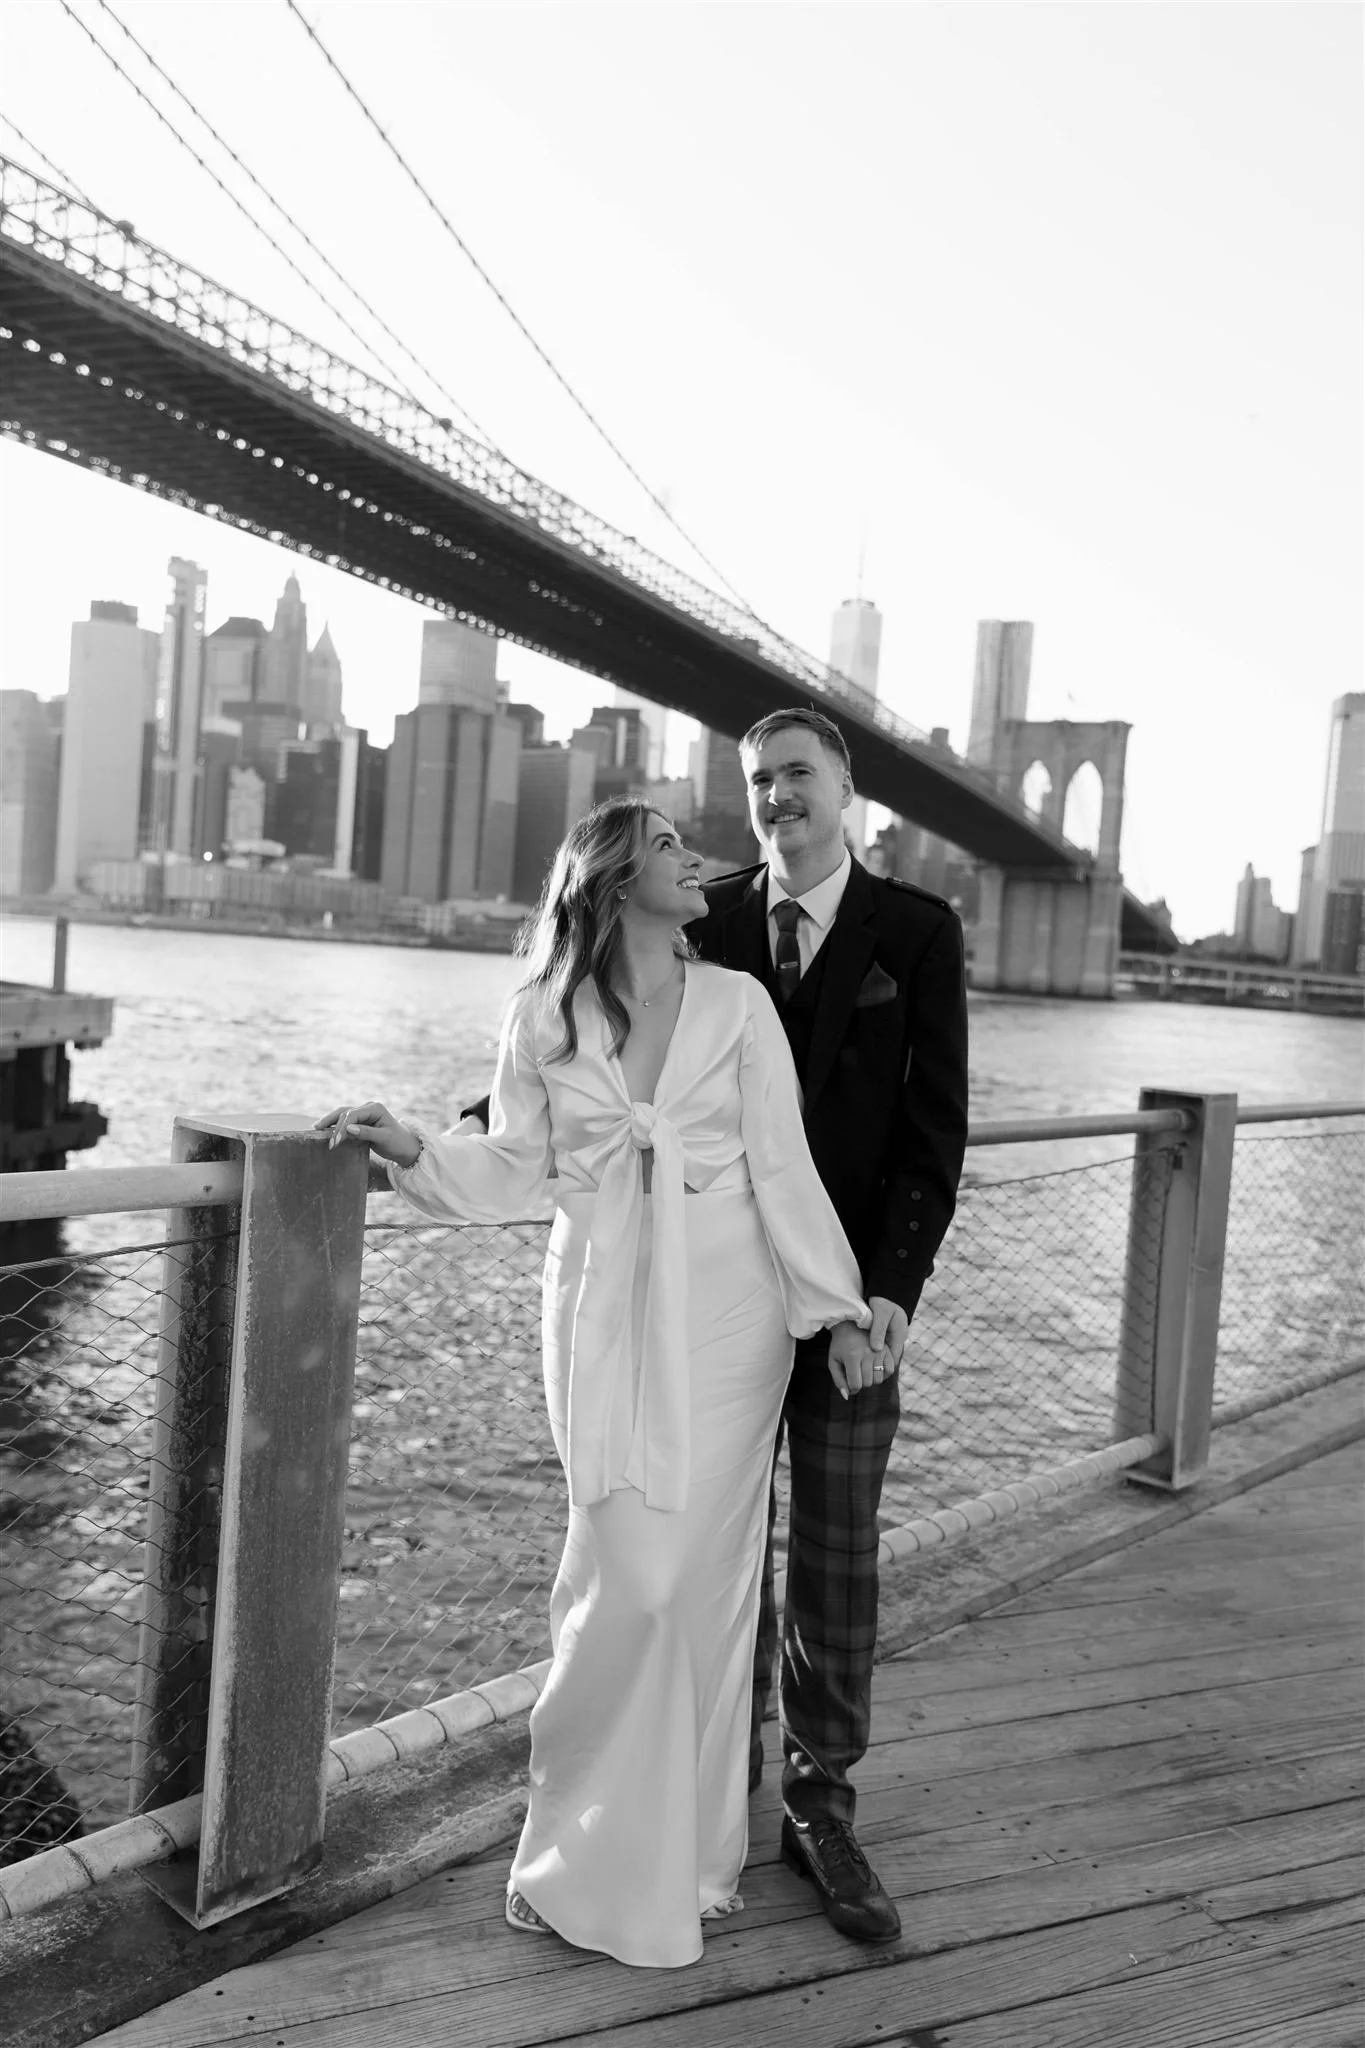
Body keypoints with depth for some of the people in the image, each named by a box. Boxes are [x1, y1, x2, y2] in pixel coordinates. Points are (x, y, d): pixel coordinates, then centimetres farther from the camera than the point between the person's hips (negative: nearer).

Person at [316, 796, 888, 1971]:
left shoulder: (737, 1004, 2)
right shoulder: (543, 1019, 3)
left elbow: (785, 1171, 0)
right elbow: (518, 1173, 7)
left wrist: (839, 1309, -4)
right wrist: (411, 1148, -7)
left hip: (724, 1318, 0)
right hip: (603, 1320, 0)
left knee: (699, 1578, 3)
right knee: (622, 1581, -1)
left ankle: (690, 1851, 24)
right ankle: (598, 1845, 22)